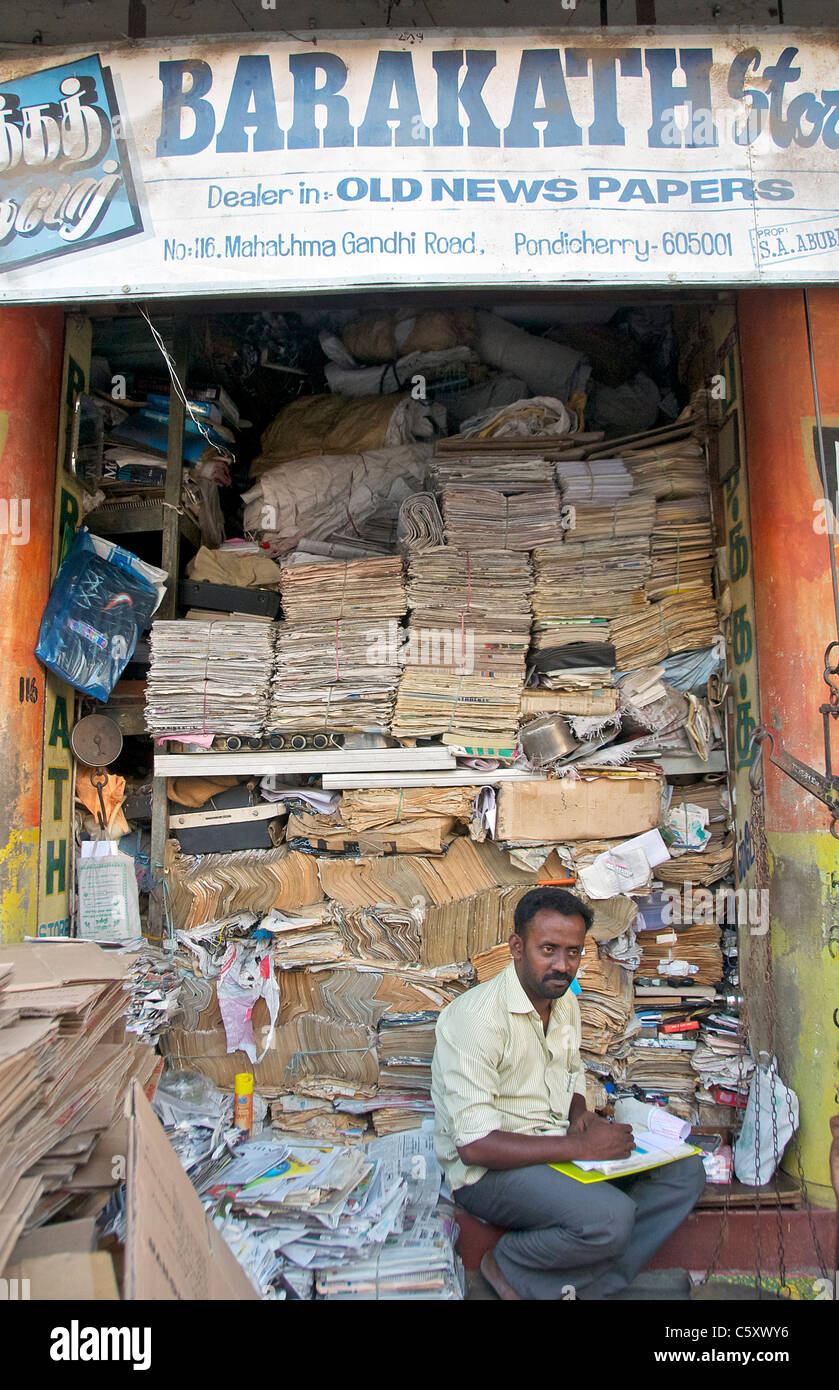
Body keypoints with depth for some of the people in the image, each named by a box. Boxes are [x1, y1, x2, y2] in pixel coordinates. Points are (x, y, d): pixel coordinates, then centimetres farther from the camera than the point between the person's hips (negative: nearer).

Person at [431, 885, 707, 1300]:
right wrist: (582, 1146, -24)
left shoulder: (566, 1004, 4)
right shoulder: (476, 1017, -23)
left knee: (684, 1172, -4)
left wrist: (579, 1116, 0)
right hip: (489, 1169, -8)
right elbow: (475, 1145, -26)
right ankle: (509, 1263, -3)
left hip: (558, 1148, 9)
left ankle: (575, 1285, -8)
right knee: (610, 1216, -31)